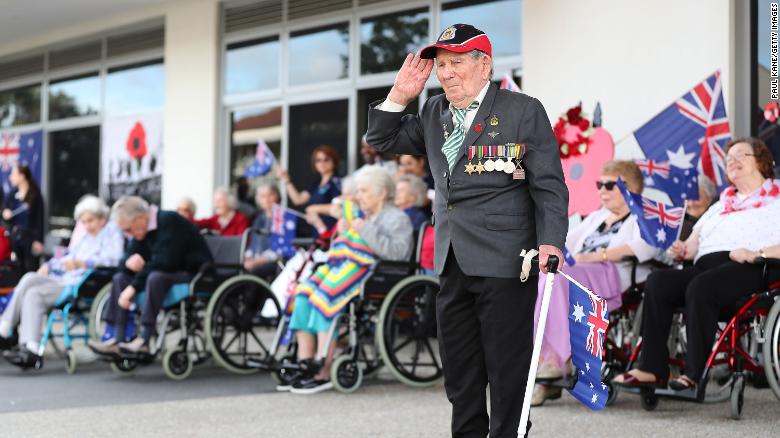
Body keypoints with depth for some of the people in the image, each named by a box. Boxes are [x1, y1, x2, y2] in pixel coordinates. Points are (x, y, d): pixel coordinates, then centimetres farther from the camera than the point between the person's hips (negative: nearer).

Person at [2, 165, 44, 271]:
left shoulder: (35, 196, -8)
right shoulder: (11, 196, 8)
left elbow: (39, 219, -10)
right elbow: (7, 216, 18)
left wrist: (39, 240, -15)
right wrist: (5, 215, -7)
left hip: (30, 236, -5)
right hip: (15, 236, 5)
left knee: (31, 269, -4)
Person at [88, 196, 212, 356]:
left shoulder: (169, 221, -19)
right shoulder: (142, 230, 7)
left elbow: (163, 262, -28)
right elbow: (126, 262, 7)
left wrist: (133, 287, -27)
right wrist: (129, 263, -19)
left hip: (194, 274, -9)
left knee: (155, 277, -35)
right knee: (120, 278, 1)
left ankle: (144, 341, -32)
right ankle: (117, 339, -12)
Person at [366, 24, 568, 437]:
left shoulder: (524, 110, -2)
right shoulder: (433, 113, 14)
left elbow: (548, 185, -6)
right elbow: (382, 140, 23)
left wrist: (549, 242, -18)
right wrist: (399, 96, 7)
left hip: (503, 263, -6)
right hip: (452, 263, 6)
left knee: (507, 372, -2)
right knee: (459, 373, 13)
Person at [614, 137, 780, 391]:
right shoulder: (720, 206, 36)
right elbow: (695, 243, 27)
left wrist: (756, 253, -17)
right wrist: (682, 250, 4)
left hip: (750, 271, -6)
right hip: (706, 265, 6)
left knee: (701, 287, -36)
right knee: (658, 281, -23)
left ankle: (695, 374, -34)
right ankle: (652, 370, -28)